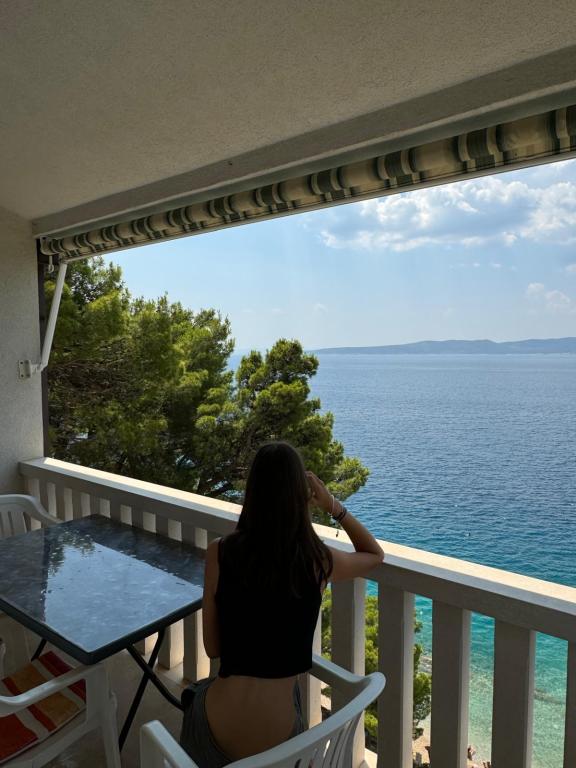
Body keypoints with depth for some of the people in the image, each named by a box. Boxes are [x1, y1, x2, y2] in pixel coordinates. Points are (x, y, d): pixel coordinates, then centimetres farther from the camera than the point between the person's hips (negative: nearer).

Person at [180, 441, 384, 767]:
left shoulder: (220, 552, -12)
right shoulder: (320, 560, -11)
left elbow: (212, 648, -2)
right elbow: (376, 555, 11)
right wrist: (335, 507, 3)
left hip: (219, 734, 0)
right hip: (278, 738, 1)